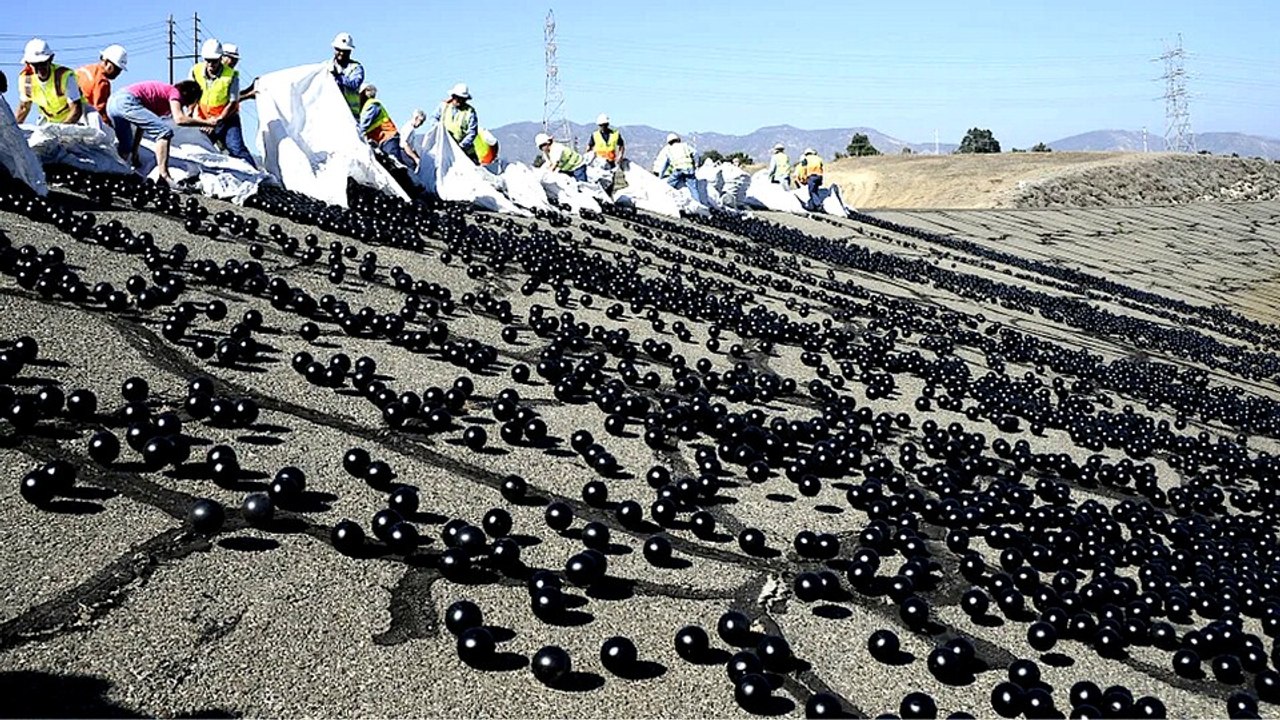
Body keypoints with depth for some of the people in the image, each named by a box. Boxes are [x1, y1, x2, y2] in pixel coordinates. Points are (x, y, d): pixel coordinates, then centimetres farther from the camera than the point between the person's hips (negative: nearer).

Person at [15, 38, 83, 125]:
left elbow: (76, 109, -25)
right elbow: (24, 108, 6)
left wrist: (63, 127, -39)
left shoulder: (65, 75, -26)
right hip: (48, 122, 4)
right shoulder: (25, 78, -11)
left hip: (70, 121, -4)